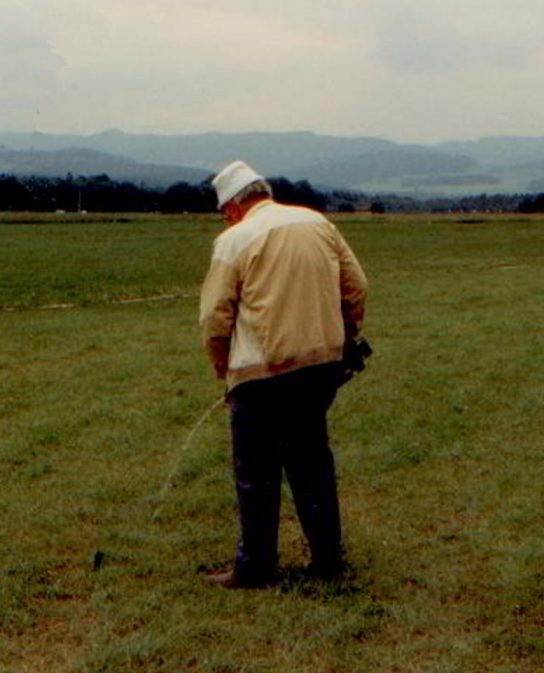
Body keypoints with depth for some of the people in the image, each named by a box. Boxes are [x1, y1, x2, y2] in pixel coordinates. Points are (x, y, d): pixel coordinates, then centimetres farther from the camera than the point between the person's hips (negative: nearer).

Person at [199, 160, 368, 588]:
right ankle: (328, 558, 23)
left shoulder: (234, 240, -7)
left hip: (262, 373, -5)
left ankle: (255, 569, 14)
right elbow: (356, 286, 9)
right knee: (312, 460, 18)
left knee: (258, 475, 6)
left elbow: (215, 316, -8)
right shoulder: (319, 224, 7)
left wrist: (222, 366, 8)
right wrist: (345, 338, 21)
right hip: (323, 364, 6)